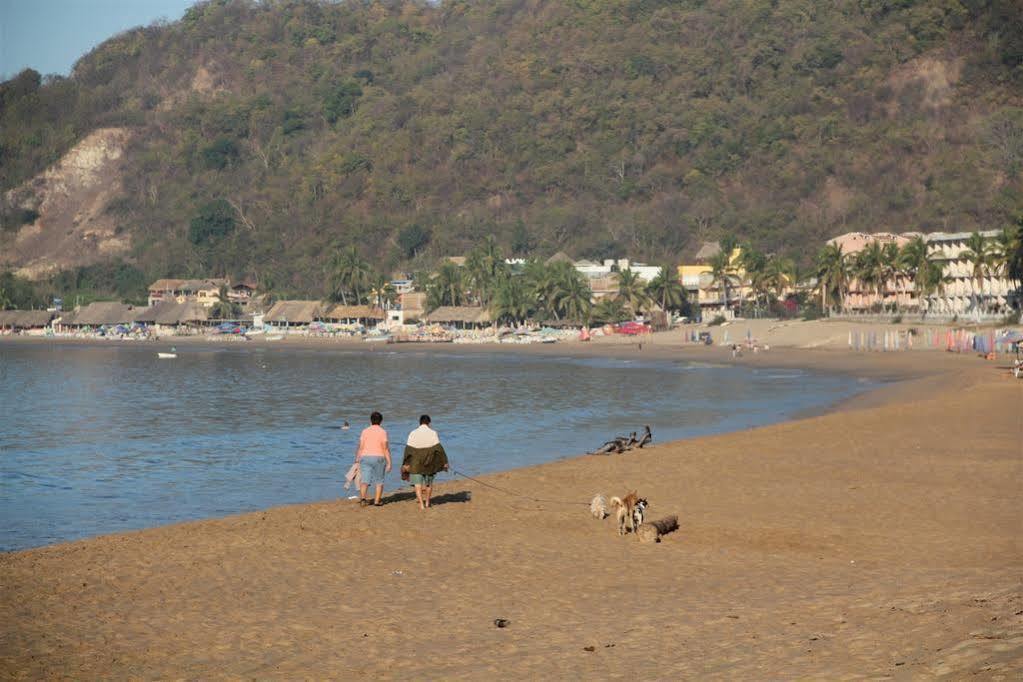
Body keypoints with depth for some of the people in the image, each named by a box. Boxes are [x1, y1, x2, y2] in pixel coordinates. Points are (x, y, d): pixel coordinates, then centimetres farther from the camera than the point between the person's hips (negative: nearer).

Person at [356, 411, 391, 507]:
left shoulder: (365, 431, 2)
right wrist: (389, 463, -7)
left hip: (365, 458, 1)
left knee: (365, 480, -2)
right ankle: (377, 501, 11)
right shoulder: (382, 432, -5)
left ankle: (362, 498, -23)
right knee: (379, 481, 12)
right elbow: (386, 449, -9)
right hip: (379, 458, -1)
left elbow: (360, 447, -1)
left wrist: (358, 461, 5)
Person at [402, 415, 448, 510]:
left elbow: (408, 449, -8)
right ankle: (427, 503, 26)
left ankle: (421, 505, -6)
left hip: (416, 463, -1)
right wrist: (444, 462, -7)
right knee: (429, 482, 19)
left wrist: (406, 463, -6)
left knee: (418, 484, 4)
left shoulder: (413, 433, -4)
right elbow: (438, 448, -11)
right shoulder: (433, 433, -7)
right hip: (430, 462, 1)